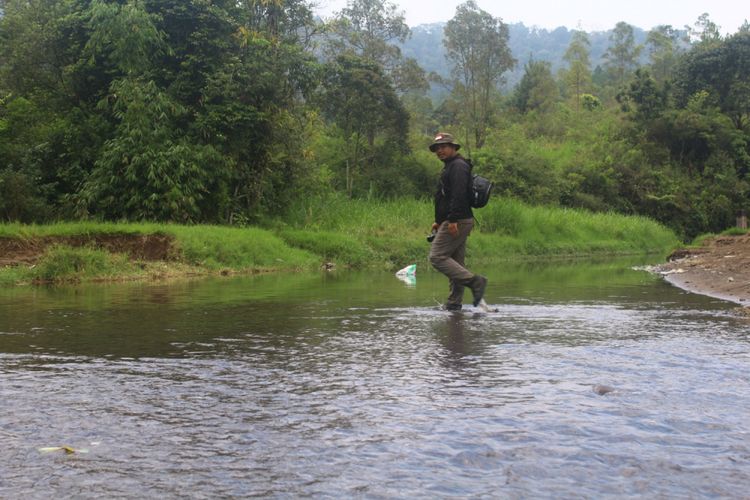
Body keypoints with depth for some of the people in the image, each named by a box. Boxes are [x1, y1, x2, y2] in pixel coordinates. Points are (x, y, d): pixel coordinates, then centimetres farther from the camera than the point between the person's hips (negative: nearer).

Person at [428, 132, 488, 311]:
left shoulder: (458, 166, -10)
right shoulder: (450, 167, 23)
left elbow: (459, 195, -23)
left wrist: (452, 220, -28)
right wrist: (439, 221, 24)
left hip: (457, 222, -10)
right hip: (457, 223, 10)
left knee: (437, 256, -13)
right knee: (455, 263, 9)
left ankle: (474, 281, -18)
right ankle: (454, 303, 12)